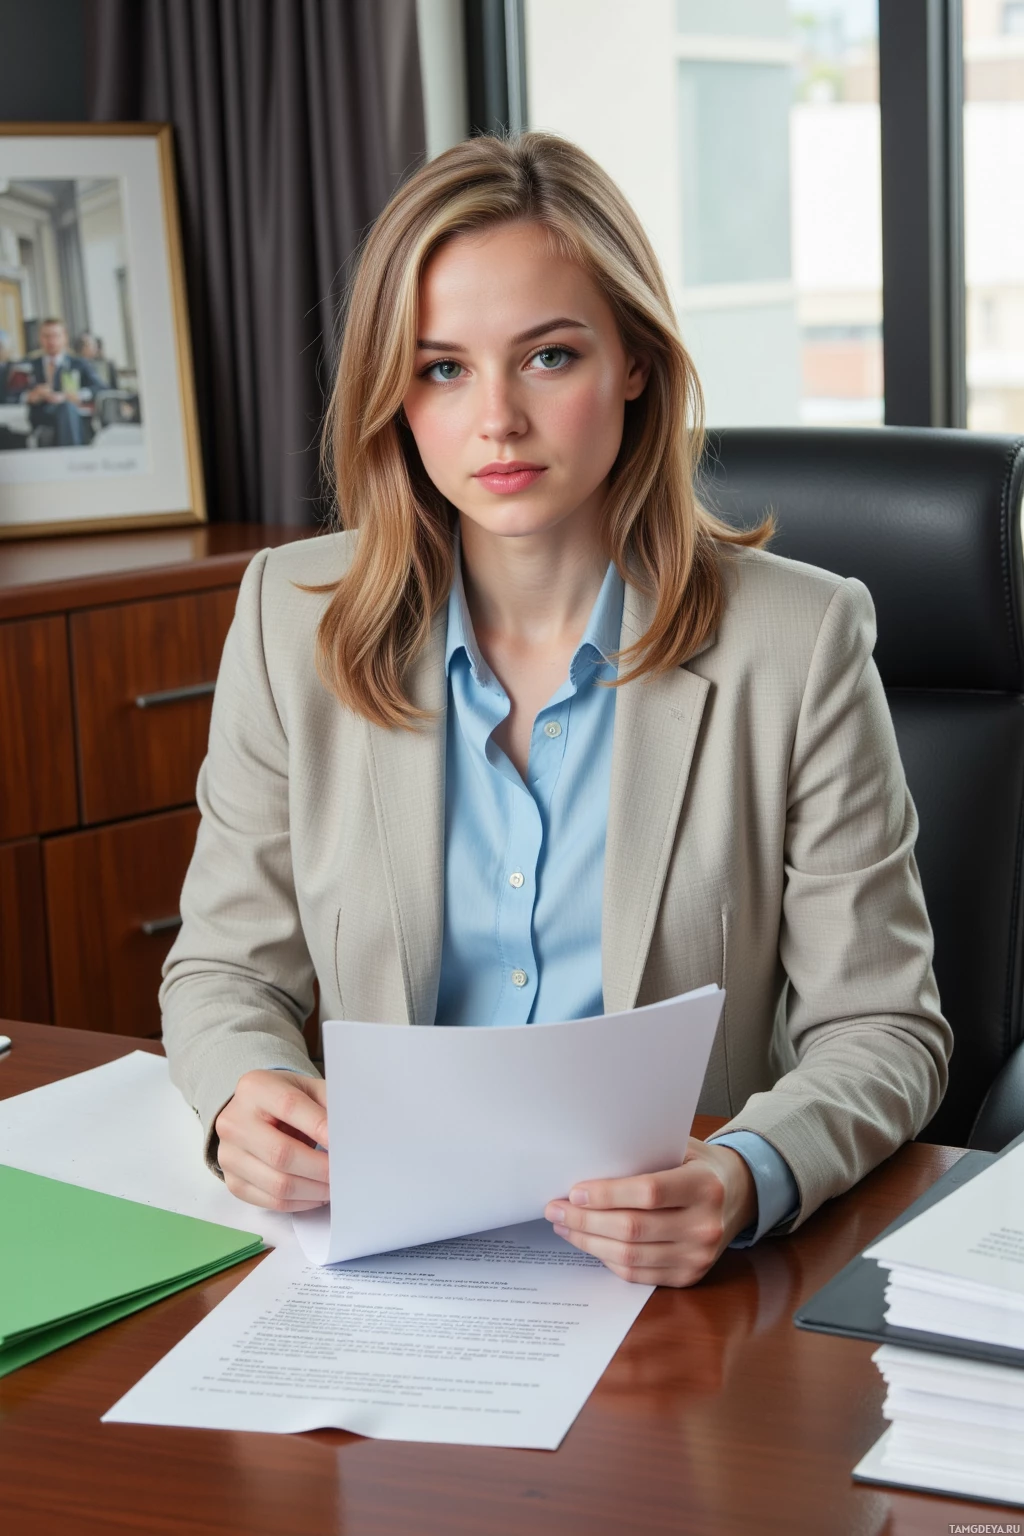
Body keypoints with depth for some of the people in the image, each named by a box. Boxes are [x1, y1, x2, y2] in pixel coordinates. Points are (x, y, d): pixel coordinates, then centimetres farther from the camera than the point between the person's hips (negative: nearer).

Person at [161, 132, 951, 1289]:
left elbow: (879, 1030, -3)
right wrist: (246, 1098, -14)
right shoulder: (293, 619, 4)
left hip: (678, 1271, -3)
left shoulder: (796, 641, -4)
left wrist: (746, 1181, -25)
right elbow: (227, 967, 10)